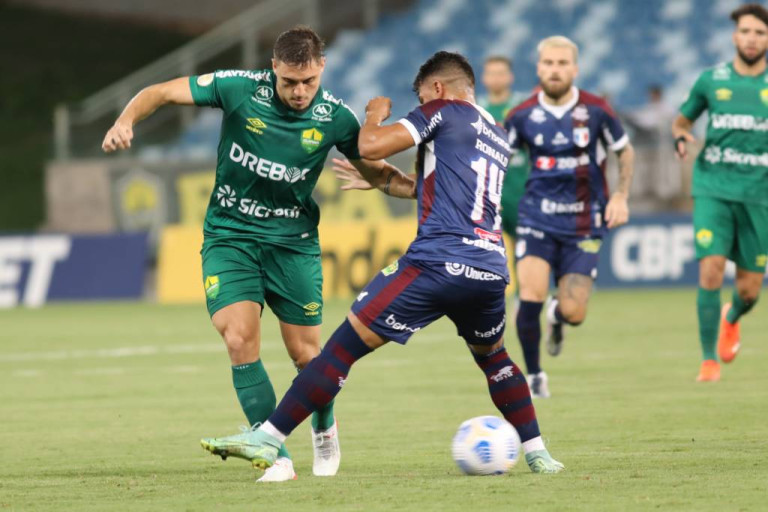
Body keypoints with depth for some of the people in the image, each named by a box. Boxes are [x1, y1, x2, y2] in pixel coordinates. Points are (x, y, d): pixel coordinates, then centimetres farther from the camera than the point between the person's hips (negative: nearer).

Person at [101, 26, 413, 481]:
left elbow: (374, 169, 5)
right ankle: (276, 456, -10)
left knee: (306, 354, 0)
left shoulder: (336, 118, -9)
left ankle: (324, 429, 33)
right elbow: (160, 93, -7)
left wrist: (417, 187, -13)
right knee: (240, 338, -18)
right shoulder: (239, 88, -14)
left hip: (293, 242, 1)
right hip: (229, 236, -1)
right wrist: (126, 121, -27)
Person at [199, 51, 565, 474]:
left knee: (345, 344, -5)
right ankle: (537, 454, 30)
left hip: (439, 261, -6)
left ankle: (267, 439, -9)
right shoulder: (498, 137, 26)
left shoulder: (443, 111, 4)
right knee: (494, 358, 32)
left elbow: (371, 146, -6)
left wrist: (375, 115, 16)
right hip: (491, 269, 7)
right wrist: (383, 181, 46)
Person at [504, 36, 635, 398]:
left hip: (584, 223, 0)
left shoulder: (595, 110, -6)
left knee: (574, 313, -5)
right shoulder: (523, 116, -5)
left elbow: (625, 151, 9)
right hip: (537, 218, 0)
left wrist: (620, 197, -2)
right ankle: (533, 375, 3)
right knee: (530, 298, -19)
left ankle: (557, 316, 36)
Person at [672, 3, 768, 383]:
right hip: (713, 189, 0)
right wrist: (680, 136, -4)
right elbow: (682, 120, 19)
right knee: (710, 271, -16)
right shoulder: (711, 80, 5)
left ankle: (731, 319, 40)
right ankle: (709, 360, -3)